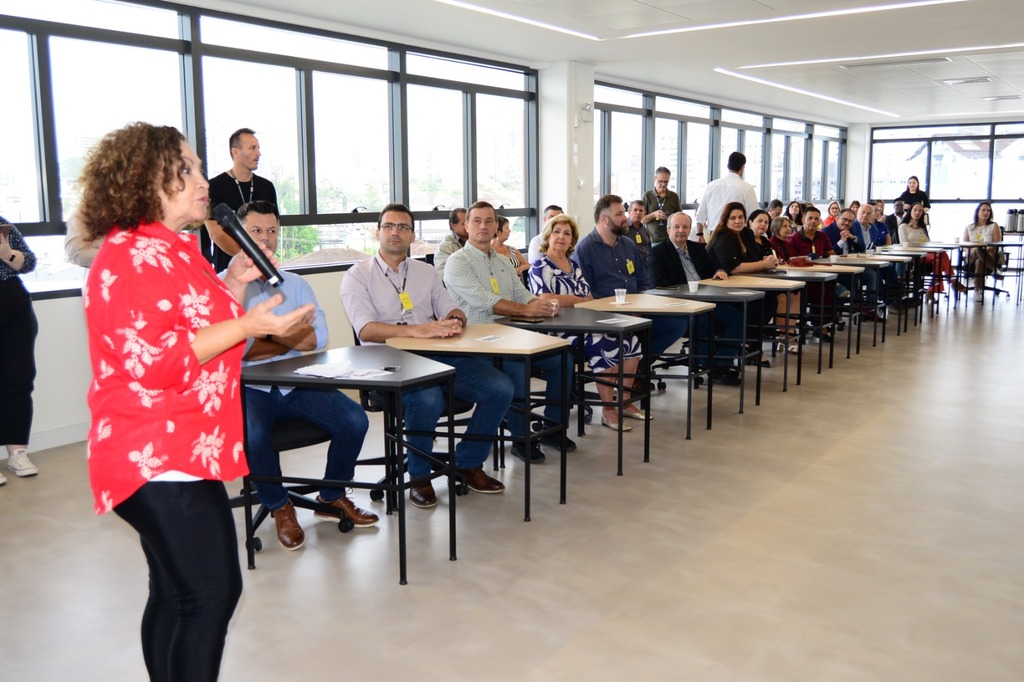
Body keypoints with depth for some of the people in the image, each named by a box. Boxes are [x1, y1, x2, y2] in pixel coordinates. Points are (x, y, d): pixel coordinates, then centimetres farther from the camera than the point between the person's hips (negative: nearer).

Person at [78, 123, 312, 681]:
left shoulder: (169, 251, 17)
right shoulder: (133, 255, -15)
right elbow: (153, 361, -24)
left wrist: (229, 288, 12)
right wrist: (247, 325, -24)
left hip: (176, 454, 11)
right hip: (160, 457, -11)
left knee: (177, 596, 17)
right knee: (212, 592, -10)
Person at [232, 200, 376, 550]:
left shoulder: (296, 284, 15)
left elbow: (317, 338, 1)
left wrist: (264, 335, -11)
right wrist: (289, 335, -9)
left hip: (296, 384, 4)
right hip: (248, 387, -4)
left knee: (355, 420, -17)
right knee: (252, 436, -34)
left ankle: (332, 498, 10)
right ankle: (280, 508, -2)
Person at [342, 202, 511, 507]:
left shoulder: (426, 272, 22)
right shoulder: (358, 275, 5)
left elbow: (454, 311, 16)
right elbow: (366, 331, -10)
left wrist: (453, 321, -11)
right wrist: (417, 330, -24)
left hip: (437, 356, 5)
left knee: (500, 387, -16)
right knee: (428, 398, -37)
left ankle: (468, 463, 5)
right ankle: (419, 476, -10)